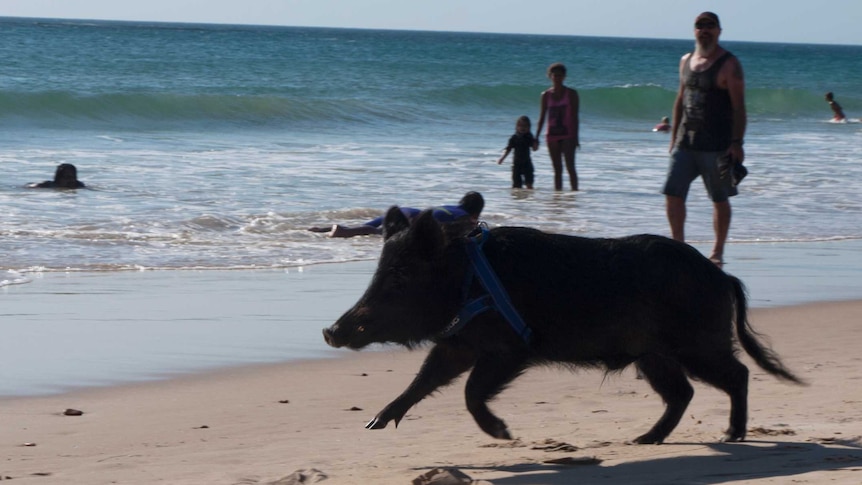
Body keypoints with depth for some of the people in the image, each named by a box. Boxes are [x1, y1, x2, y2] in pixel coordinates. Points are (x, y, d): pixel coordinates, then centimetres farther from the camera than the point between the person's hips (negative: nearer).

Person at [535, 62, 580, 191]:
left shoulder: (571, 94, 0)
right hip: (552, 135, 3)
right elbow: (542, 118, 9)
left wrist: (575, 137, -9)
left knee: (570, 167, -14)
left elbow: (575, 116, -2)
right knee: (557, 169, 5)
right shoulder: (546, 95, 7)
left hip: (568, 135, -3)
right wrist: (536, 137, 4)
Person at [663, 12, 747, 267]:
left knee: (719, 199, 3)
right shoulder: (686, 61, 12)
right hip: (685, 142, 5)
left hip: (716, 145, -5)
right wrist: (674, 136, 15)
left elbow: (738, 107, -10)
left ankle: (718, 252, 13)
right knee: (672, 193, -3)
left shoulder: (729, 65, -6)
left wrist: (737, 143, -17)